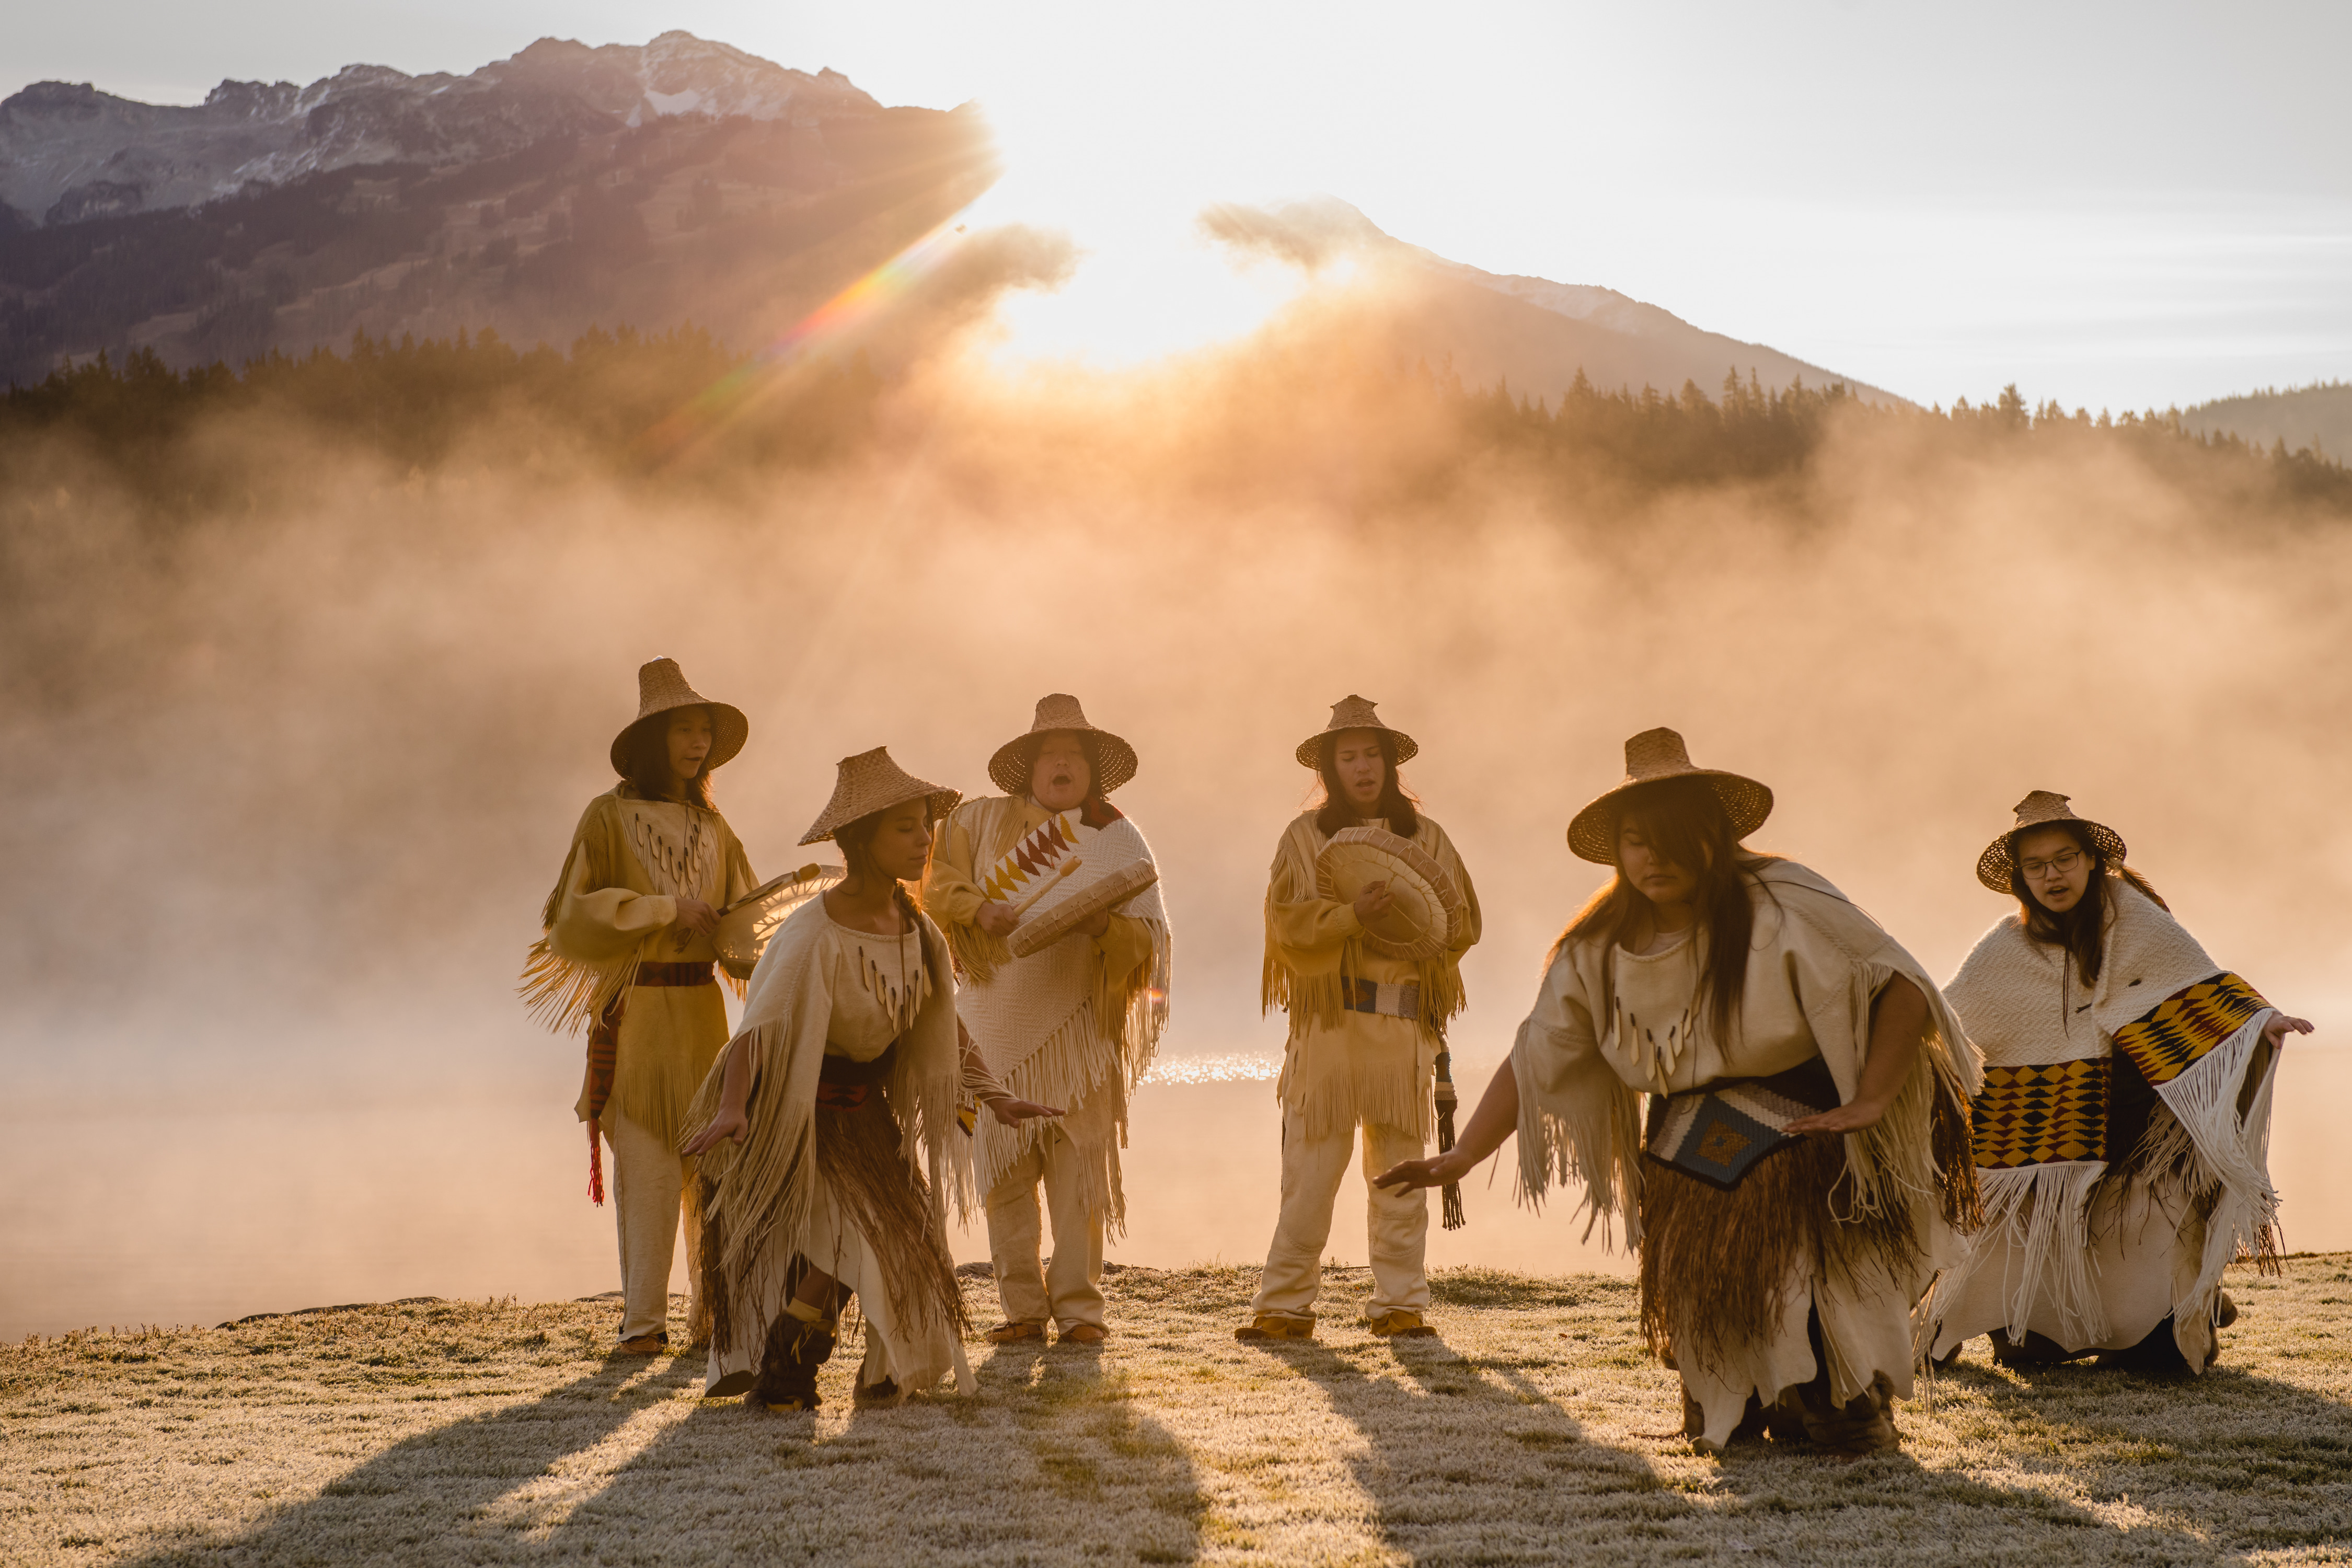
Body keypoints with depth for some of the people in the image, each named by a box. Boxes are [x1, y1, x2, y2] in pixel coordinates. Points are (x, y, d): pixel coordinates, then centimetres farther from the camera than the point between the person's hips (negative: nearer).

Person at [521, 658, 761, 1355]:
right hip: (634, 1010, -4)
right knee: (647, 1165, -7)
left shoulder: (711, 826, 14)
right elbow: (571, 914, -8)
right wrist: (665, 910, -13)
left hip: (700, 1005, 4)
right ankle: (643, 1319, -1)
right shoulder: (609, 816, -2)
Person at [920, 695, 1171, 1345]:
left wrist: (1103, 926, -19)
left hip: (1080, 1028, 0)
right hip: (999, 1023, 0)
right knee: (1004, 1165, 0)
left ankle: (1079, 1305, 4)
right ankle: (1023, 1305, 8)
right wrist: (982, 909, -12)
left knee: (1081, 1164, -3)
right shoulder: (983, 822, 8)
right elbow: (937, 883, 6)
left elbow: (1149, 938, 2)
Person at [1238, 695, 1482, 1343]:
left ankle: (1400, 1302, 8)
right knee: (1311, 1167, -4)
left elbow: (1464, 921, 10)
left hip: (1405, 1021, 2)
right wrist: (1351, 916, -19)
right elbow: (1287, 921, -4)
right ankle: (1285, 1304, -1)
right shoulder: (1306, 836, 7)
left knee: (1400, 1168, 3)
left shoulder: (1425, 837, 11)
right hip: (1328, 1020, -2)